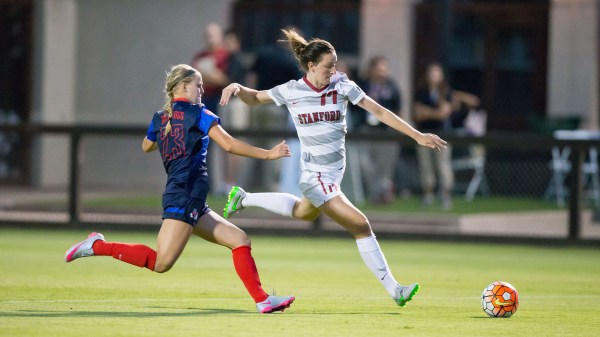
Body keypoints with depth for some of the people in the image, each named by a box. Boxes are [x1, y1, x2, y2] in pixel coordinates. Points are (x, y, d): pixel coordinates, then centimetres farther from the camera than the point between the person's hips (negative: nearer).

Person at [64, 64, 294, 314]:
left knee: (240, 240, 8)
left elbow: (146, 146, 36)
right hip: (185, 197, -10)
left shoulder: (160, 118, 17)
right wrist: (267, 154, -8)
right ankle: (98, 246, -10)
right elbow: (229, 145, -11)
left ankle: (262, 300, 0)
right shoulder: (198, 114, -3)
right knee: (161, 263, -16)